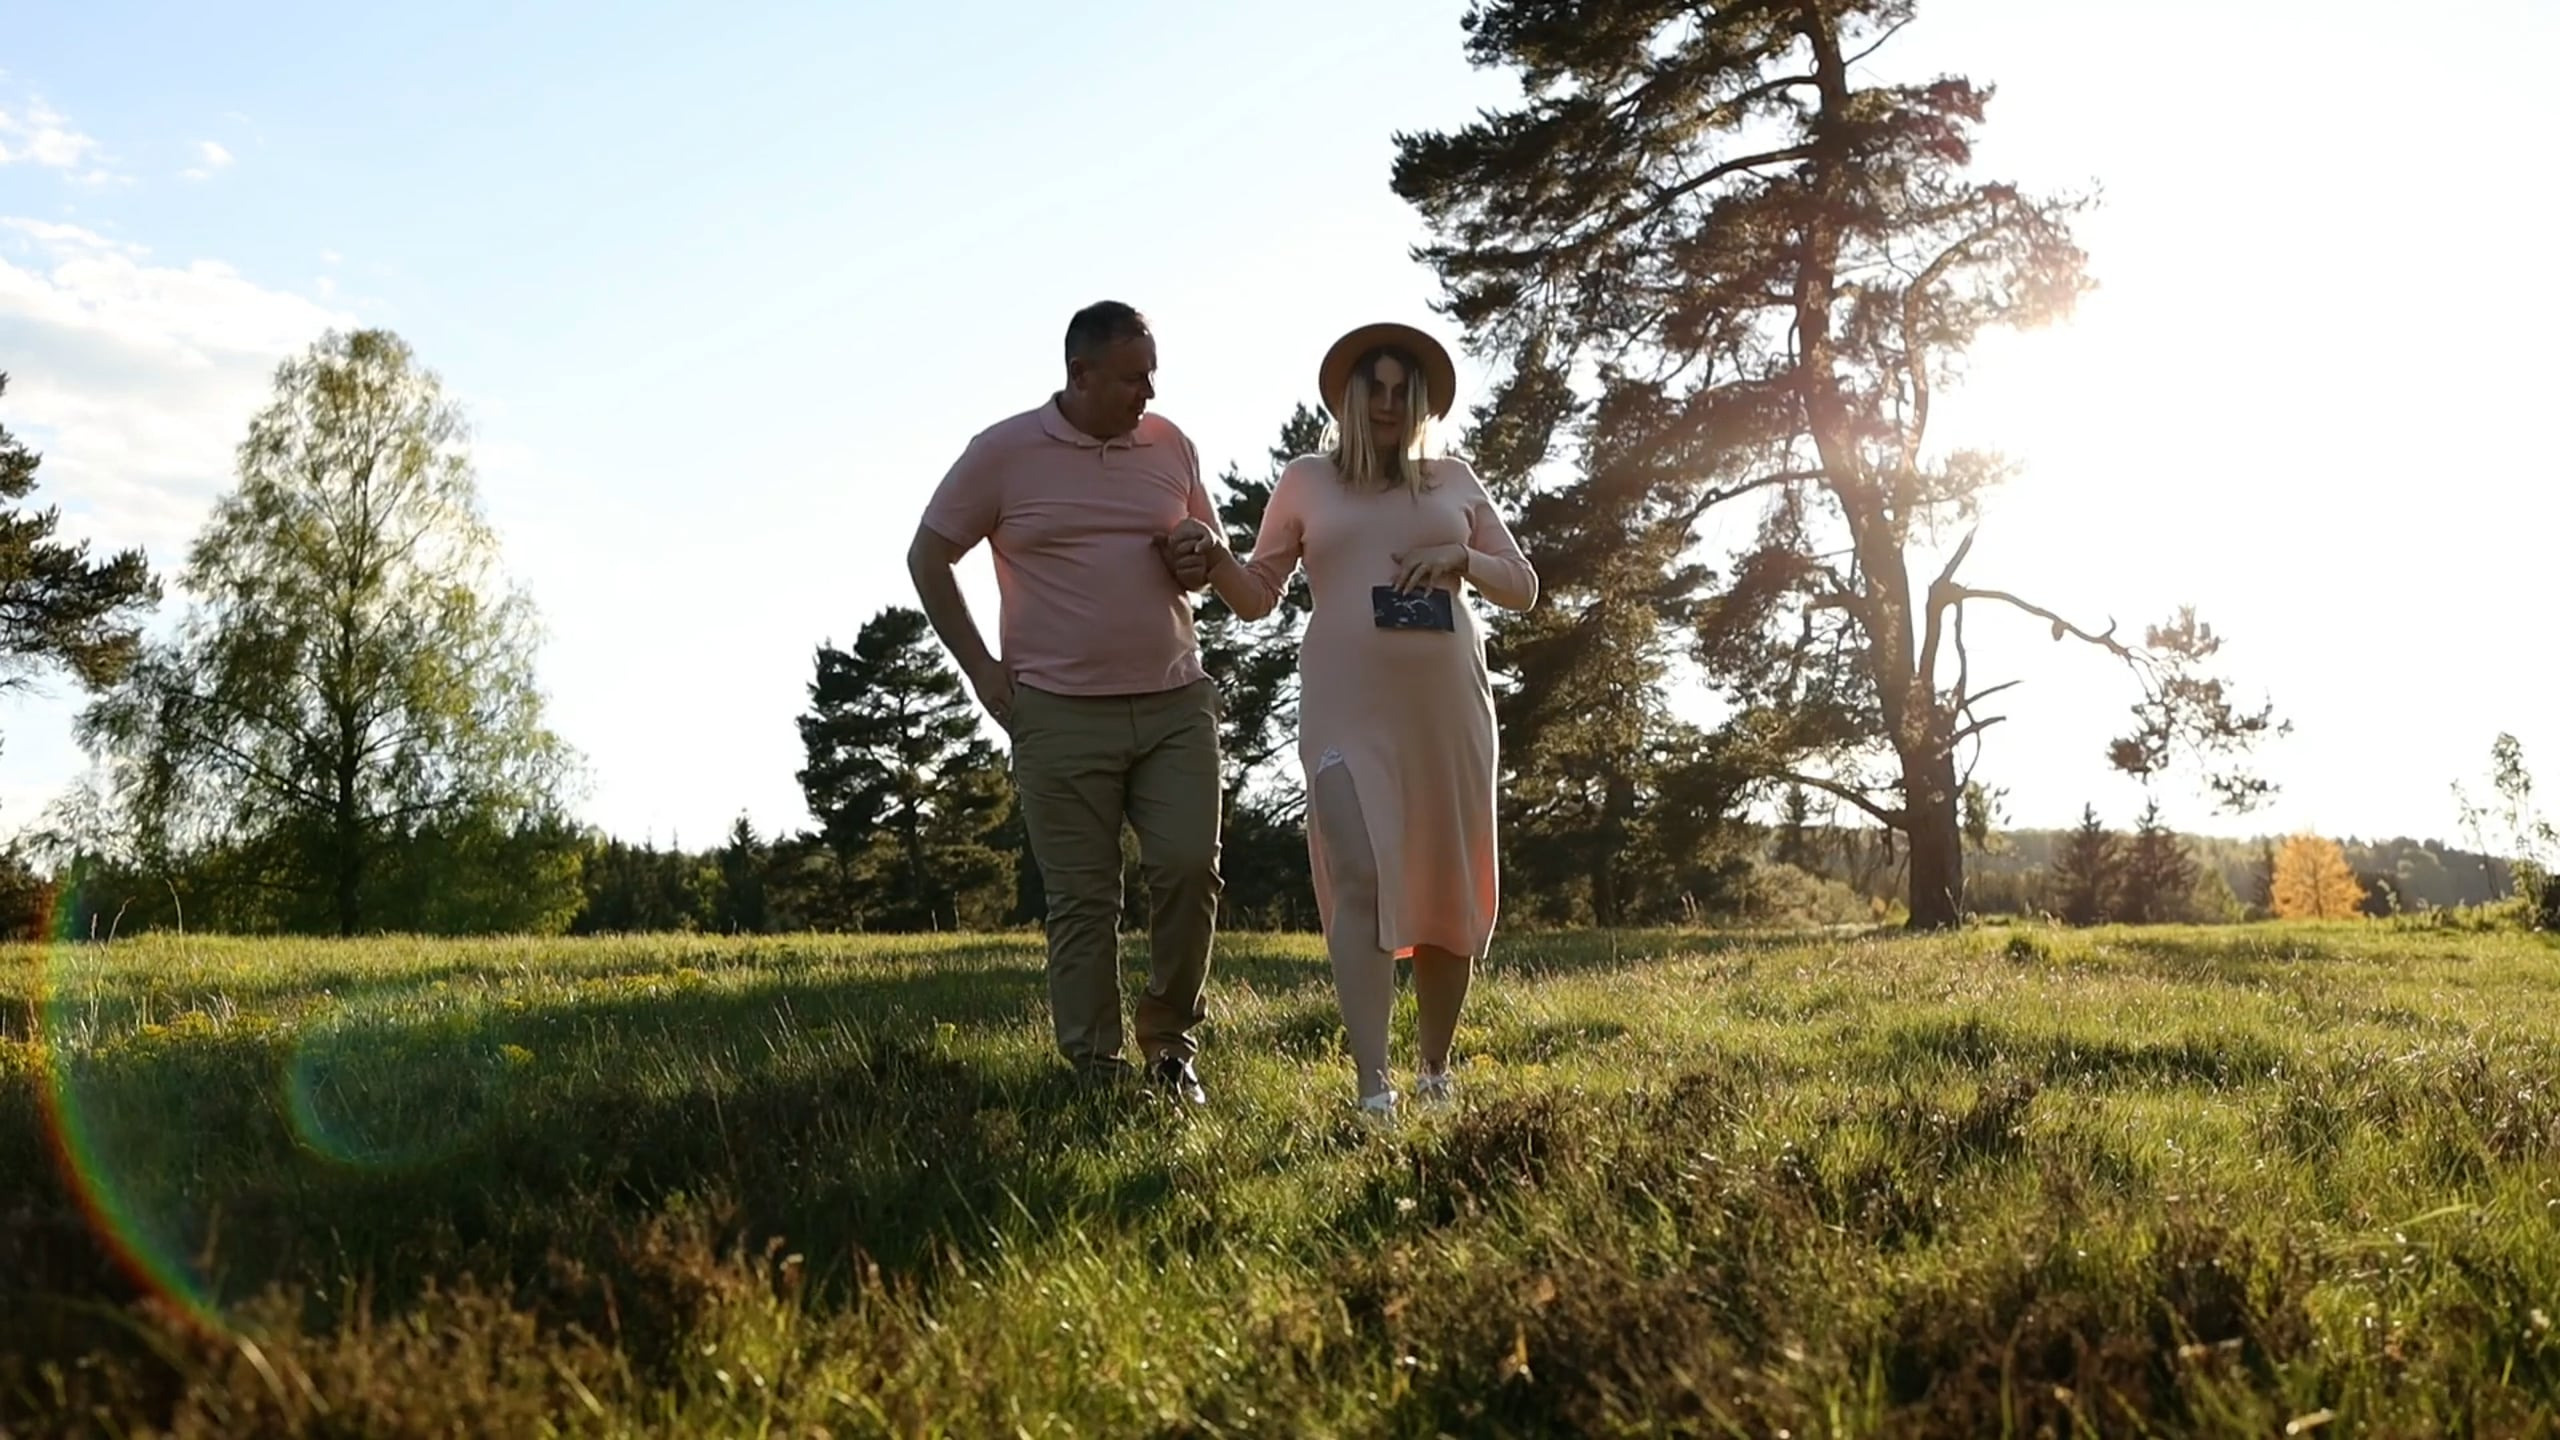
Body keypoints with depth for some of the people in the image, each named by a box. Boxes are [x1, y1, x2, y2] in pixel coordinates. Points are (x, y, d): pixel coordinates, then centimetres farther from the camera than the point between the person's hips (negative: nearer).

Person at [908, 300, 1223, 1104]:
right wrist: (980, 668, -1)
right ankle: (1096, 1071, 10)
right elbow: (928, 557, 5)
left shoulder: (1171, 445, 9)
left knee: (1190, 869, -7)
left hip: (1175, 703, 3)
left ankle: (1171, 1045, 12)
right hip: (1061, 714, -3)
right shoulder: (1004, 452, -2)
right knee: (1081, 902, 0)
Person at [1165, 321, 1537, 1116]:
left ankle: (1436, 1070, 23)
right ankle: (1373, 1088, -18)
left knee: (1449, 888, 7)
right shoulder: (1307, 480, 11)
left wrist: (1460, 558, -5)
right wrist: (1213, 556, -9)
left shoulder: (1455, 480, 14)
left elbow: (1523, 587, 14)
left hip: (1445, 707, 2)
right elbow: (1257, 596, 12)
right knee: (1361, 879, -16)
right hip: (1347, 710, -2)